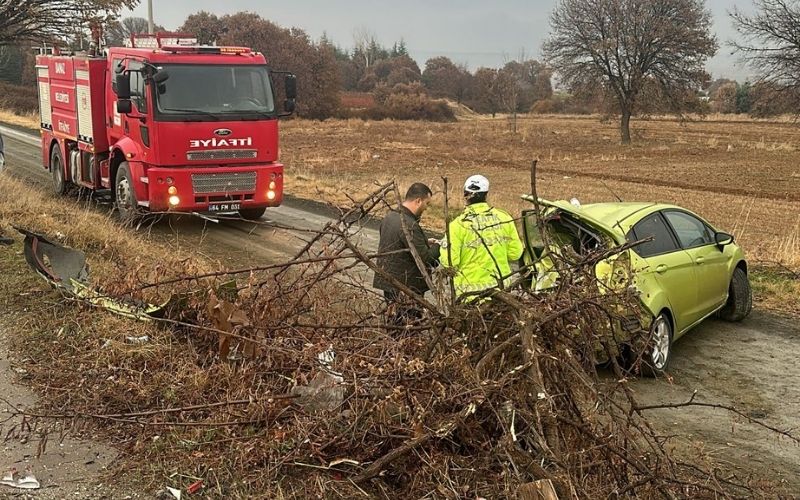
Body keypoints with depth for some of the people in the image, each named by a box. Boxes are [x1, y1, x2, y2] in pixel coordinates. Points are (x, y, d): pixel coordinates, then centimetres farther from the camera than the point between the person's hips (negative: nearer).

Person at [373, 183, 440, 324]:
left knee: (394, 326, 17)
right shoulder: (409, 225, -23)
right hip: (405, 287, -10)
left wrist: (425, 242, 14)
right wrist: (436, 247, -3)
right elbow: (425, 258, -23)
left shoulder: (390, 217, 7)